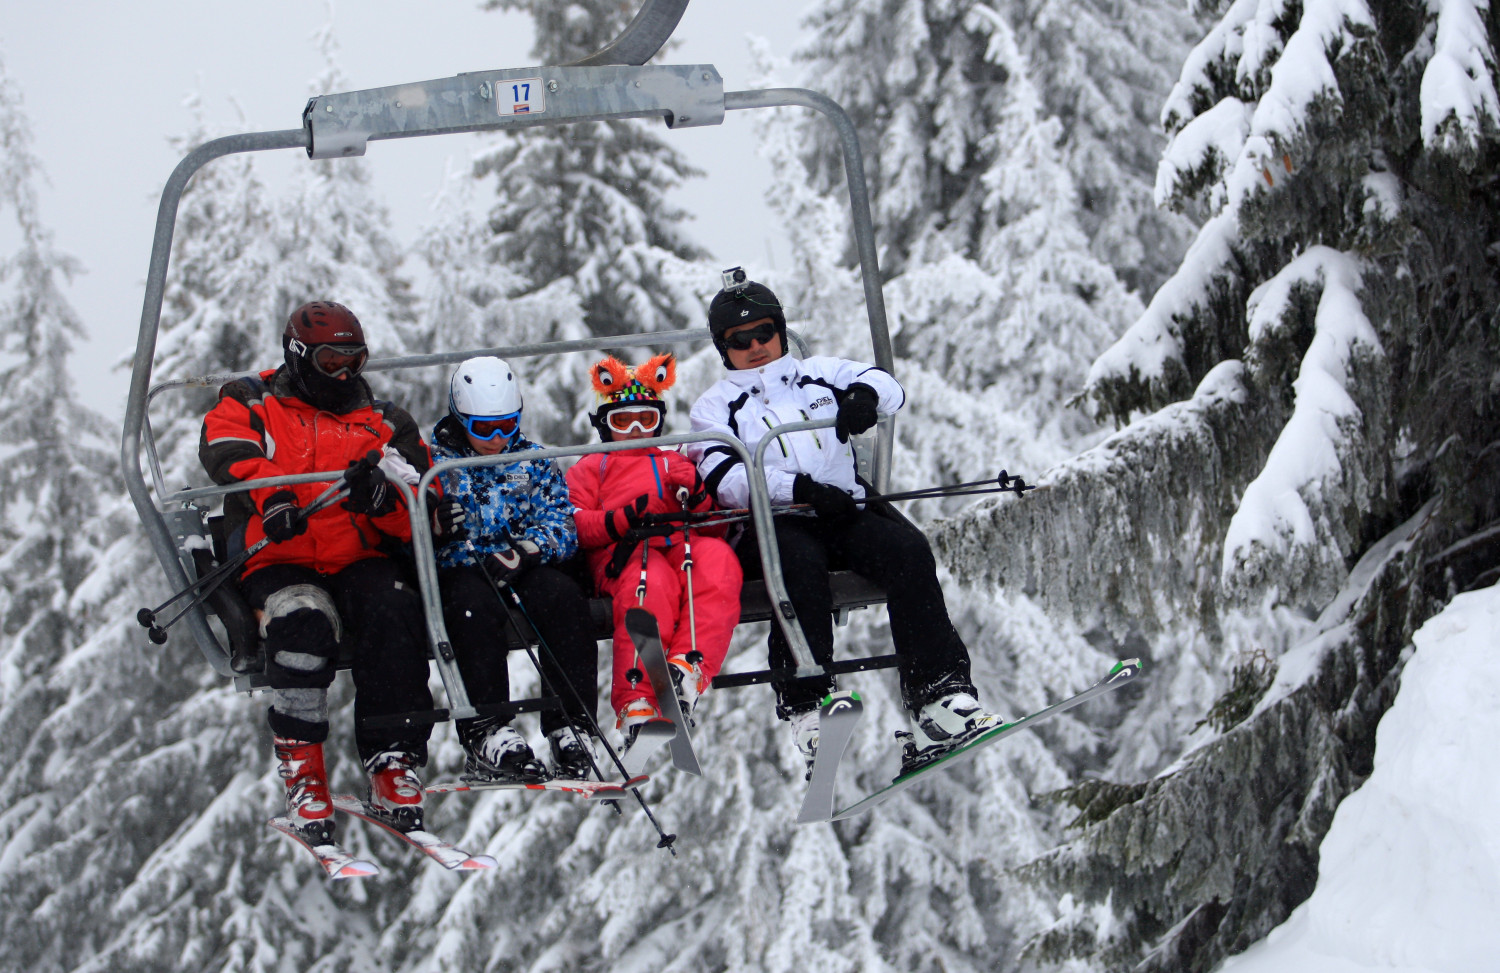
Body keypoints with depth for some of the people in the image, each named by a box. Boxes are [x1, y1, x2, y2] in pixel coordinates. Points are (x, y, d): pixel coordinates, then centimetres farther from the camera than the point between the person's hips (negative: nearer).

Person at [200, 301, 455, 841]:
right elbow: (227, 451, -11)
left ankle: (393, 766, -29)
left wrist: (381, 495, -19)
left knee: (392, 612, -31)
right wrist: (271, 497, -32)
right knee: (302, 621, -35)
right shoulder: (251, 404, 14)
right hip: (279, 561, -2)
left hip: (360, 559, 2)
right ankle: (302, 773, -28)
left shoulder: (384, 422, 18)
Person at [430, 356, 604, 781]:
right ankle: (487, 734, -42)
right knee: (475, 603, -36)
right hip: (459, 573, -2)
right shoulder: (435, 462, 8)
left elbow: (561, 525, 5)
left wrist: (528, 550, -18)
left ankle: (571, 727, -32)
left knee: (560, 594, -29)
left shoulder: (531, 461, 16)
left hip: (525, 570, 2)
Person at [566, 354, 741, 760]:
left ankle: (689, 668, -53)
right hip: (625, 553, -3)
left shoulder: (675, 463, 38)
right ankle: (636, 705, -53)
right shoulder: (590, 468, 30)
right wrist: (621, 521, -7)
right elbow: (574, 525, 11)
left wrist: (699, 501, 4)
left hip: (684, 544, 3)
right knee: (651, 585, -41)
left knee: (718, 560, -36)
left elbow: (714, 525, 27)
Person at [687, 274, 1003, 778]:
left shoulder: (819, 374, 27)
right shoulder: (714, 406, 18)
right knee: (800, 560, -37)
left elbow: (888, 387, 12)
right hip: (770, 522, -3)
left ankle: (938, 693, -37)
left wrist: (865, 394, -14)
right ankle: (806, 707, -42)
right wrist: (799, 488, -17)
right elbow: (723, 478, -1)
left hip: (845, 509, 3)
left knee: (907, 548, -27)